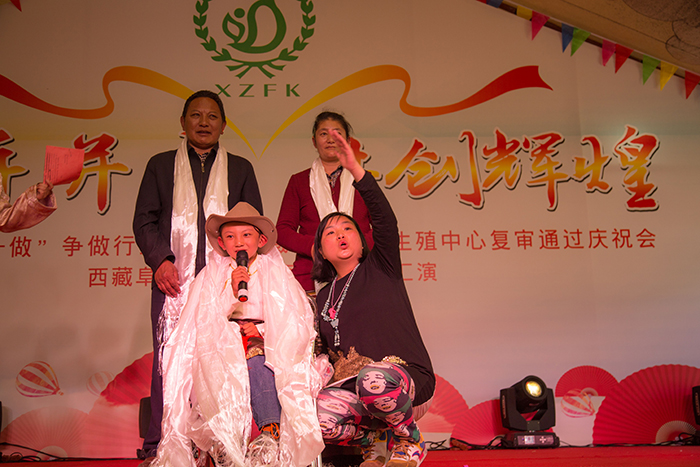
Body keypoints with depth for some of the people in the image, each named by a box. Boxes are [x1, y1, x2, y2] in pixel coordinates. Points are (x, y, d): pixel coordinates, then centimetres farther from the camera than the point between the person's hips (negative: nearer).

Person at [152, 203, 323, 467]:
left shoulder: (275, 273, 13)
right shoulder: (213, 274, 16)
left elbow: (295, 321, 5)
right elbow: (206, 321, 5)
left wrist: (262, 329, -11)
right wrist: (233, 291, -9)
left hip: (263, 343, -1)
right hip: (224, 341, 1)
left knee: (256, 362, -35)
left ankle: (271, 435, -39)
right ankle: (223, 439, -36)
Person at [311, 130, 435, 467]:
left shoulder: (381, 269, 8)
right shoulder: (324, 298, 20)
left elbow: (386, 221, -10)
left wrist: (355, 170, -19)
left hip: (407, 379, -3)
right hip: (352, 388, 4)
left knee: (374, 379, -40)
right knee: (315, 415, -30)